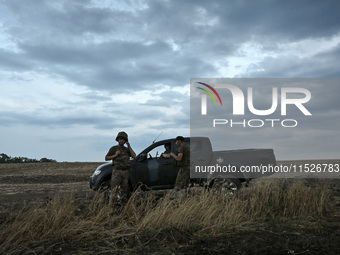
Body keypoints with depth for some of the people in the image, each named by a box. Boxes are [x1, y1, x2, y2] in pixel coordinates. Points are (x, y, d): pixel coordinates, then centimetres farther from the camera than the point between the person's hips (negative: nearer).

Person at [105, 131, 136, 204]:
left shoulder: (127, 149, 14)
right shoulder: (113, 148, 4)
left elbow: (134, 156, 1)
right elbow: (106, 158, 1)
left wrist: (129, 147, -2)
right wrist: (115, 155, -12)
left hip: (125, 171, 4)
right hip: (117, 171, -4)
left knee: (124, 188, 8)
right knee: (115, 189, -11)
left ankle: (124, 203, 14)